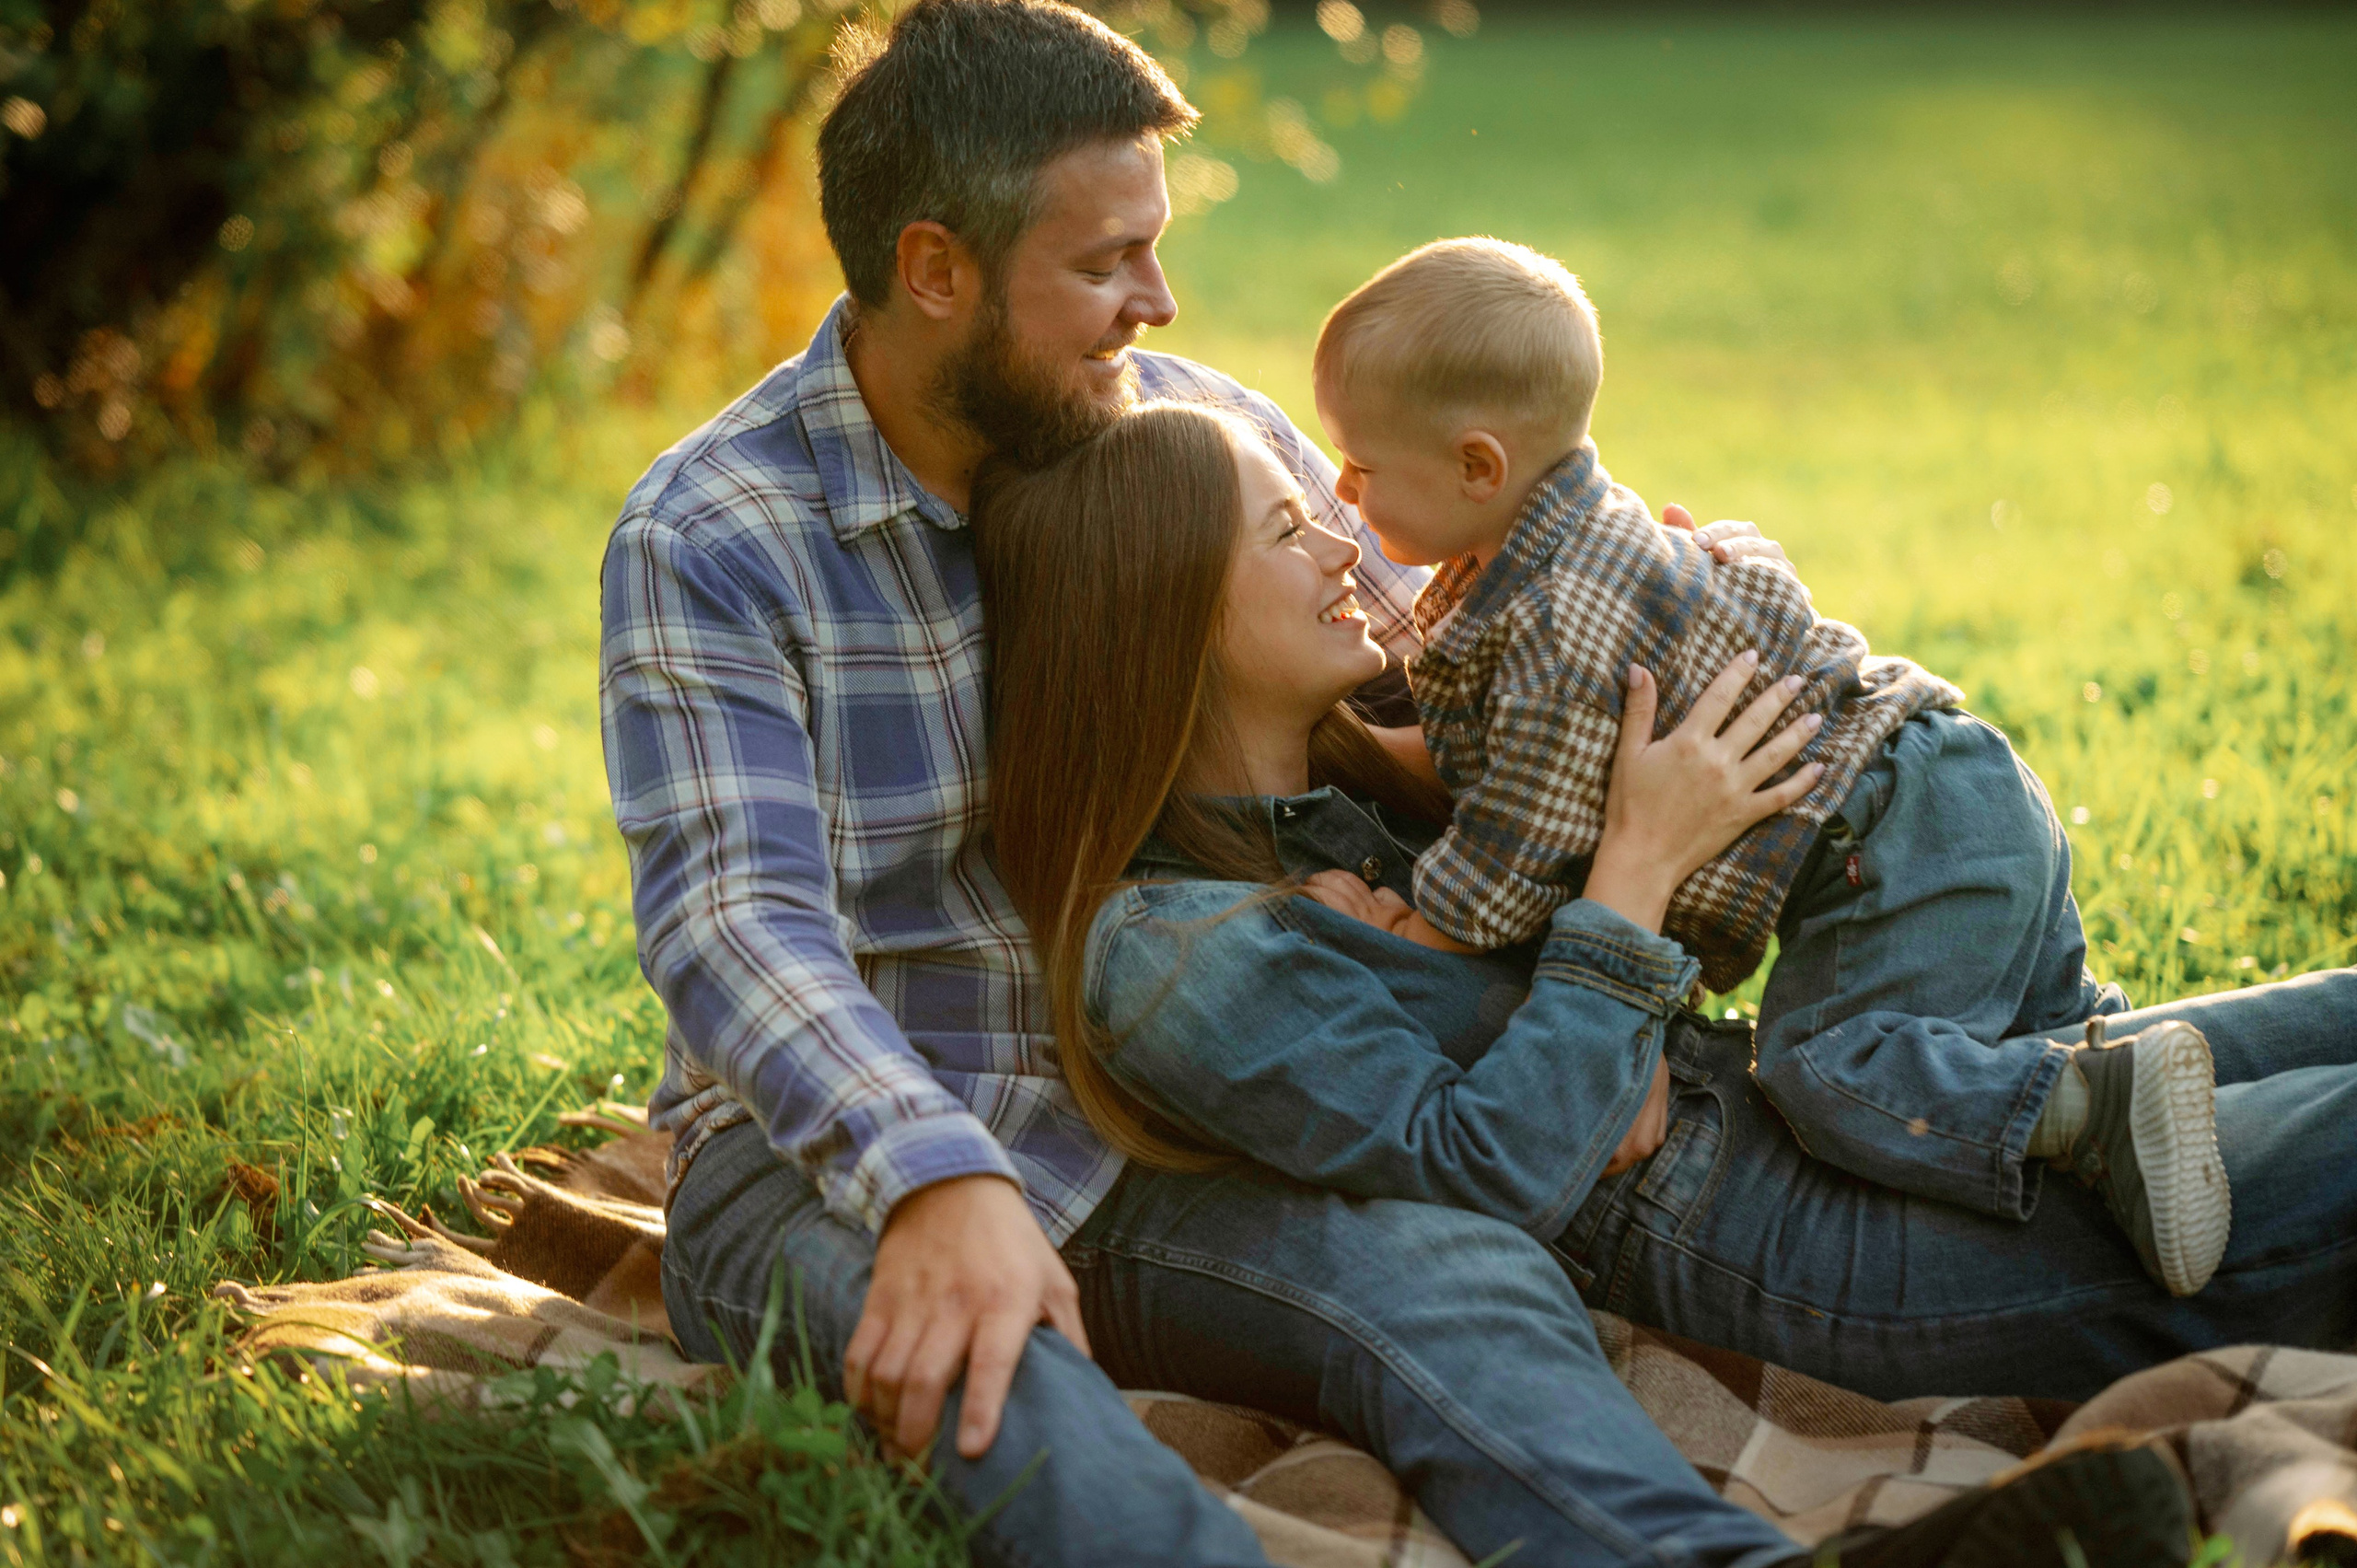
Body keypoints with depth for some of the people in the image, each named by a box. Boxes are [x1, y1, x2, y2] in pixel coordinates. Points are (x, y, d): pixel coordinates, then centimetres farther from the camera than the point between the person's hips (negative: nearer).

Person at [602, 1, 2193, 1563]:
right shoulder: (710, 537, -9)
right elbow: (736, 923, -22)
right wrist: (940, 1183, -39)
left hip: (1130, 1148, 3)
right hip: (829, 1161, -3)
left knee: (1448, 1267, -29)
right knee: (974, 1369, -39)